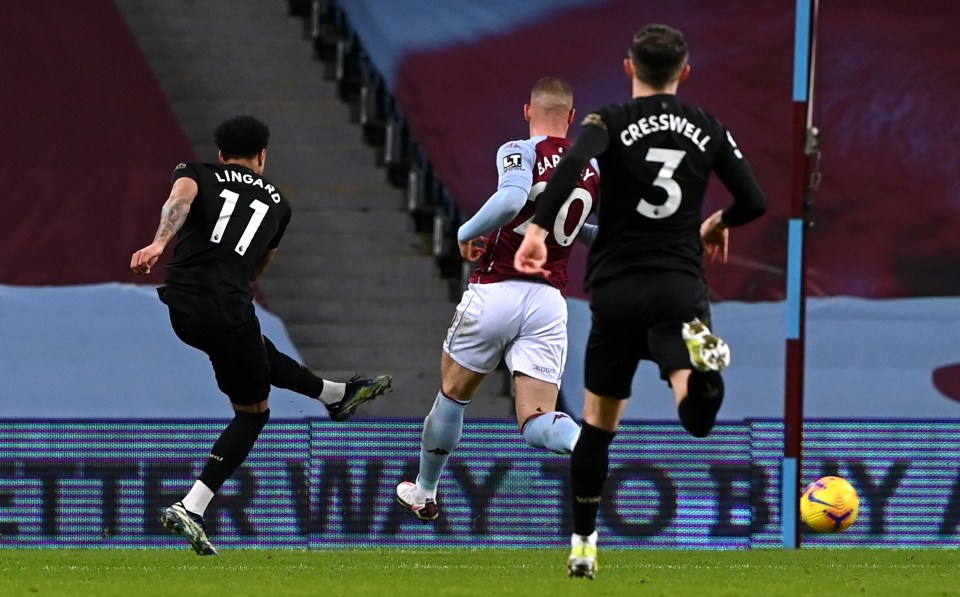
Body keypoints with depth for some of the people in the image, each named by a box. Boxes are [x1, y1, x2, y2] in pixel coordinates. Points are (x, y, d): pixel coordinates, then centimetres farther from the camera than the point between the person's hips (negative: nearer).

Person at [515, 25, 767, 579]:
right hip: (680, 288, 0)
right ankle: (700, 357, -48)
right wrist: (718, 224, 31)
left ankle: (583, 544, 18)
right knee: (697, 419, -17)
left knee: (598, 422, 14)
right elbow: (755, 201, 10)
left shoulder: (612, 121, 1)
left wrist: (538, 231, -23)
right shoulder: (708, 129, 9)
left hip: (616, 289, 0)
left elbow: (572, 164, -20)